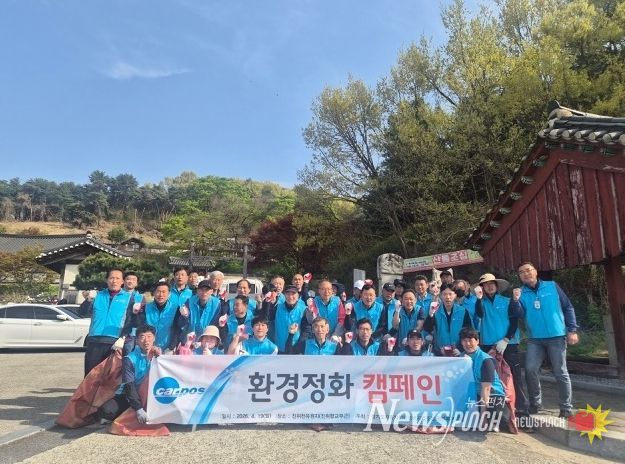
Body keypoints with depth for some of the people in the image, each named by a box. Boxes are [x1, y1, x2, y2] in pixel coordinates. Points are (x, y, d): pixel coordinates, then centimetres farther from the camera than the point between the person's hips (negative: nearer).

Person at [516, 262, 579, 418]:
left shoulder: (552, 286, 2)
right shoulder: (521, 293, 6)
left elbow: (568, 307, 4)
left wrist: (572, 329, -2)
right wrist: (516, 301, -19)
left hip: (556, 336, -2)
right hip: (535, 339, 2)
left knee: (560, 373, 4)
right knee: (530, 370, -5)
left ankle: (566, 408, 16)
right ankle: (535, 402, 13)